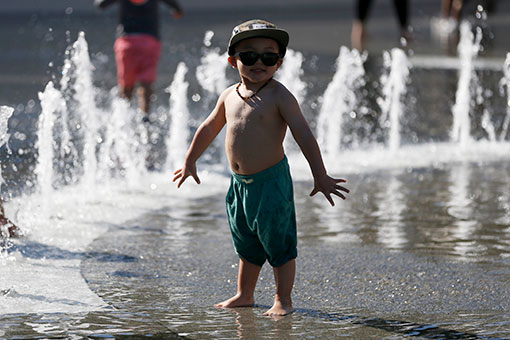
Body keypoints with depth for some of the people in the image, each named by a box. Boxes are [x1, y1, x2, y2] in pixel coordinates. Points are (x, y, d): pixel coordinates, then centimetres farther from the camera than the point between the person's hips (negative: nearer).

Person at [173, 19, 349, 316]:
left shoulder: (279, 97, -12)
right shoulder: (230, 96, 7)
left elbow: (304, 135, -15)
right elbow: (209, 128, 22)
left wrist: (320, 176, -19)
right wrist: (190, 162, 29)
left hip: (272, 181, -6)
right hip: (240, 183, 6)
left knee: (278, 243, 1)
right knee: (246, 244, 18)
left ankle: (283, 300, 12)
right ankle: (245, 295, 31)